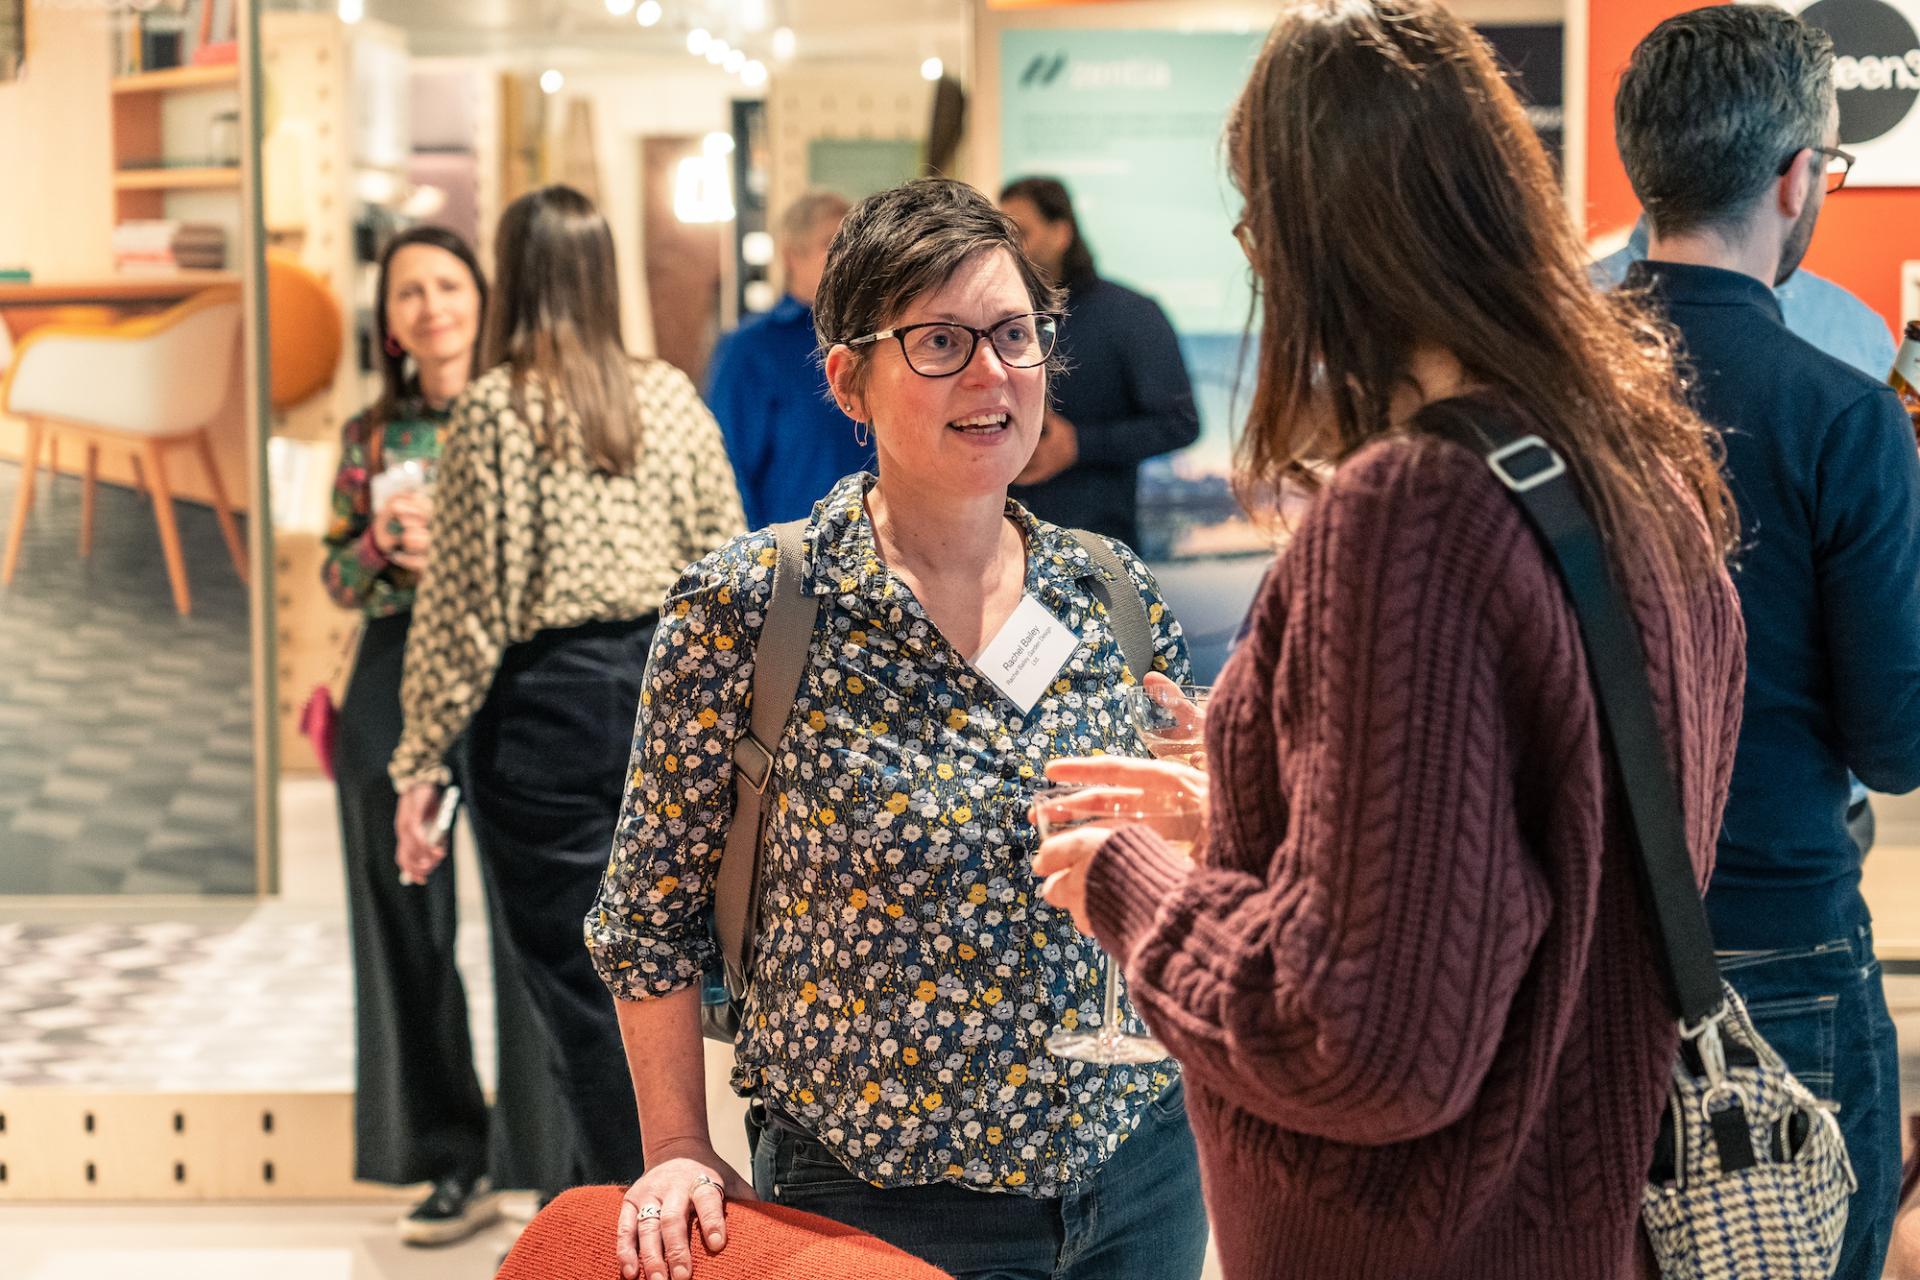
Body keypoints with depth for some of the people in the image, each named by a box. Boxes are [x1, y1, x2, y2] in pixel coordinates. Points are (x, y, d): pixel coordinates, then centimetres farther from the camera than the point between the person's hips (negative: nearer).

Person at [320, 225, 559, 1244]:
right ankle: (454, 1163, 20)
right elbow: (336, 577, 13)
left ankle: (546, 1157, 7)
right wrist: (381, 549, -7)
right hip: (396, 689, 4)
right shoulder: (370, 436, 11)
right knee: (407, 926, 8)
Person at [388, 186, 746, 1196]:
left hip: (548, 706, -5)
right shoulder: (670, 398, 5)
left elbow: (466, 602, -10)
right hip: (666, 696, 5)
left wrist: (421, 763, -5)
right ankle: (582, 1201, 31)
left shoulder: (495, 409, -9)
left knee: (580, 994, 4)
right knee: (615, 972, 18)